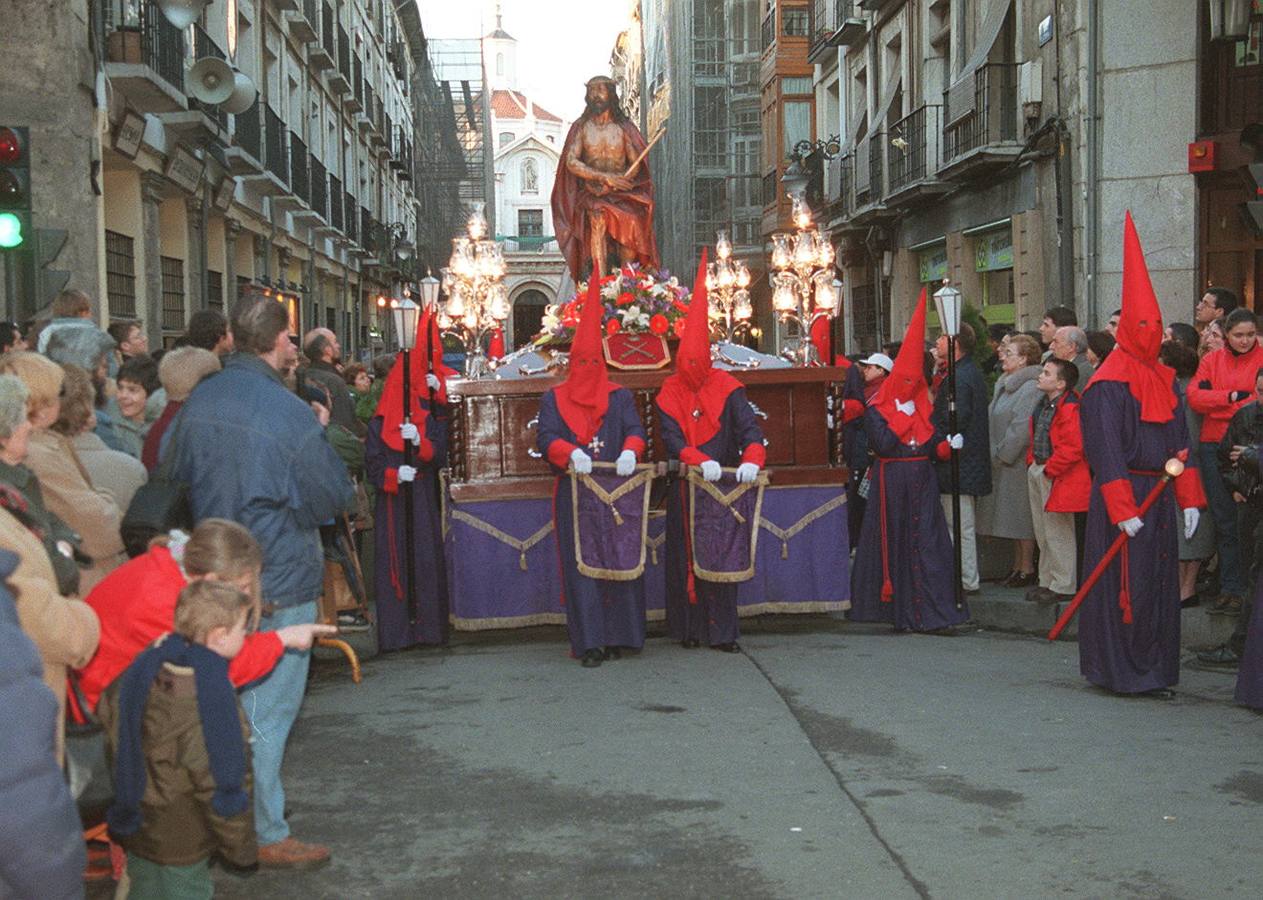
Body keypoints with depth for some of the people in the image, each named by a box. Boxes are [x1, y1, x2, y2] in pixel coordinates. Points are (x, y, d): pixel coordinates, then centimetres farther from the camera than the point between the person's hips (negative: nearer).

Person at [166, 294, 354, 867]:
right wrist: (321, 437, 3)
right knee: (268, 708, 2)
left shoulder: (198, 401, 0)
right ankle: (264, 836, 11)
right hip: (280, 579, -7)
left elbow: (177, 475, 13)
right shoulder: (289, 413, -20)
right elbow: (334, 498, -11)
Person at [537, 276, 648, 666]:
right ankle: (589, 641, -4)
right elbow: (547, 437, -3)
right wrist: (571, 452, -25)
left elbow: (635, 431, 0)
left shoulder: (620, 396, 13)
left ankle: (616, 635, 6)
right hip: (574, 495, -1)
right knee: (580, 565, -5)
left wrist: (629, 452, -24)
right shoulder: (554, 399, 11)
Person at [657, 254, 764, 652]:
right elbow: (671, 437, -11)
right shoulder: (670, 391, 1)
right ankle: (689, 628, 12)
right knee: (686, 555, 4)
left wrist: (752, 459, -32)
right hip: (685, 486, 1)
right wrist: (701, 461, -28)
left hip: (724, 482, 0)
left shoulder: (726, 387, -1)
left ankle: (722, 630, 5)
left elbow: (748, 426, -11)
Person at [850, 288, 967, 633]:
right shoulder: (876, 410, -2)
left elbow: (933, 445, 12)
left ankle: (933, 614, -8)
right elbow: (883, 444, -16)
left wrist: (949, 445, -9)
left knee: (929, 544, -4)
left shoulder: (923, 407, 13)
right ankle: (896, 610, 13)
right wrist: (903, 416, -11)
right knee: (894, 544, 2)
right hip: (891, 484, -4)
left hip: (921, 483, 4)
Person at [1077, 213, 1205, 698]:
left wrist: (1189, 497, 9)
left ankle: (1154, 671, 16)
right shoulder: (1108, 384, -10)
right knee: (1125, 584, -4)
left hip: (1159, 493, 7)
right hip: (1122, 494, -7)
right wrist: (1123, 509, -19)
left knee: (1160, 583, 9)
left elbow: (1180, 440, 15)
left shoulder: (1164, 379, 13)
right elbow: (1106, 450, -15)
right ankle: (1120, 671, 5)